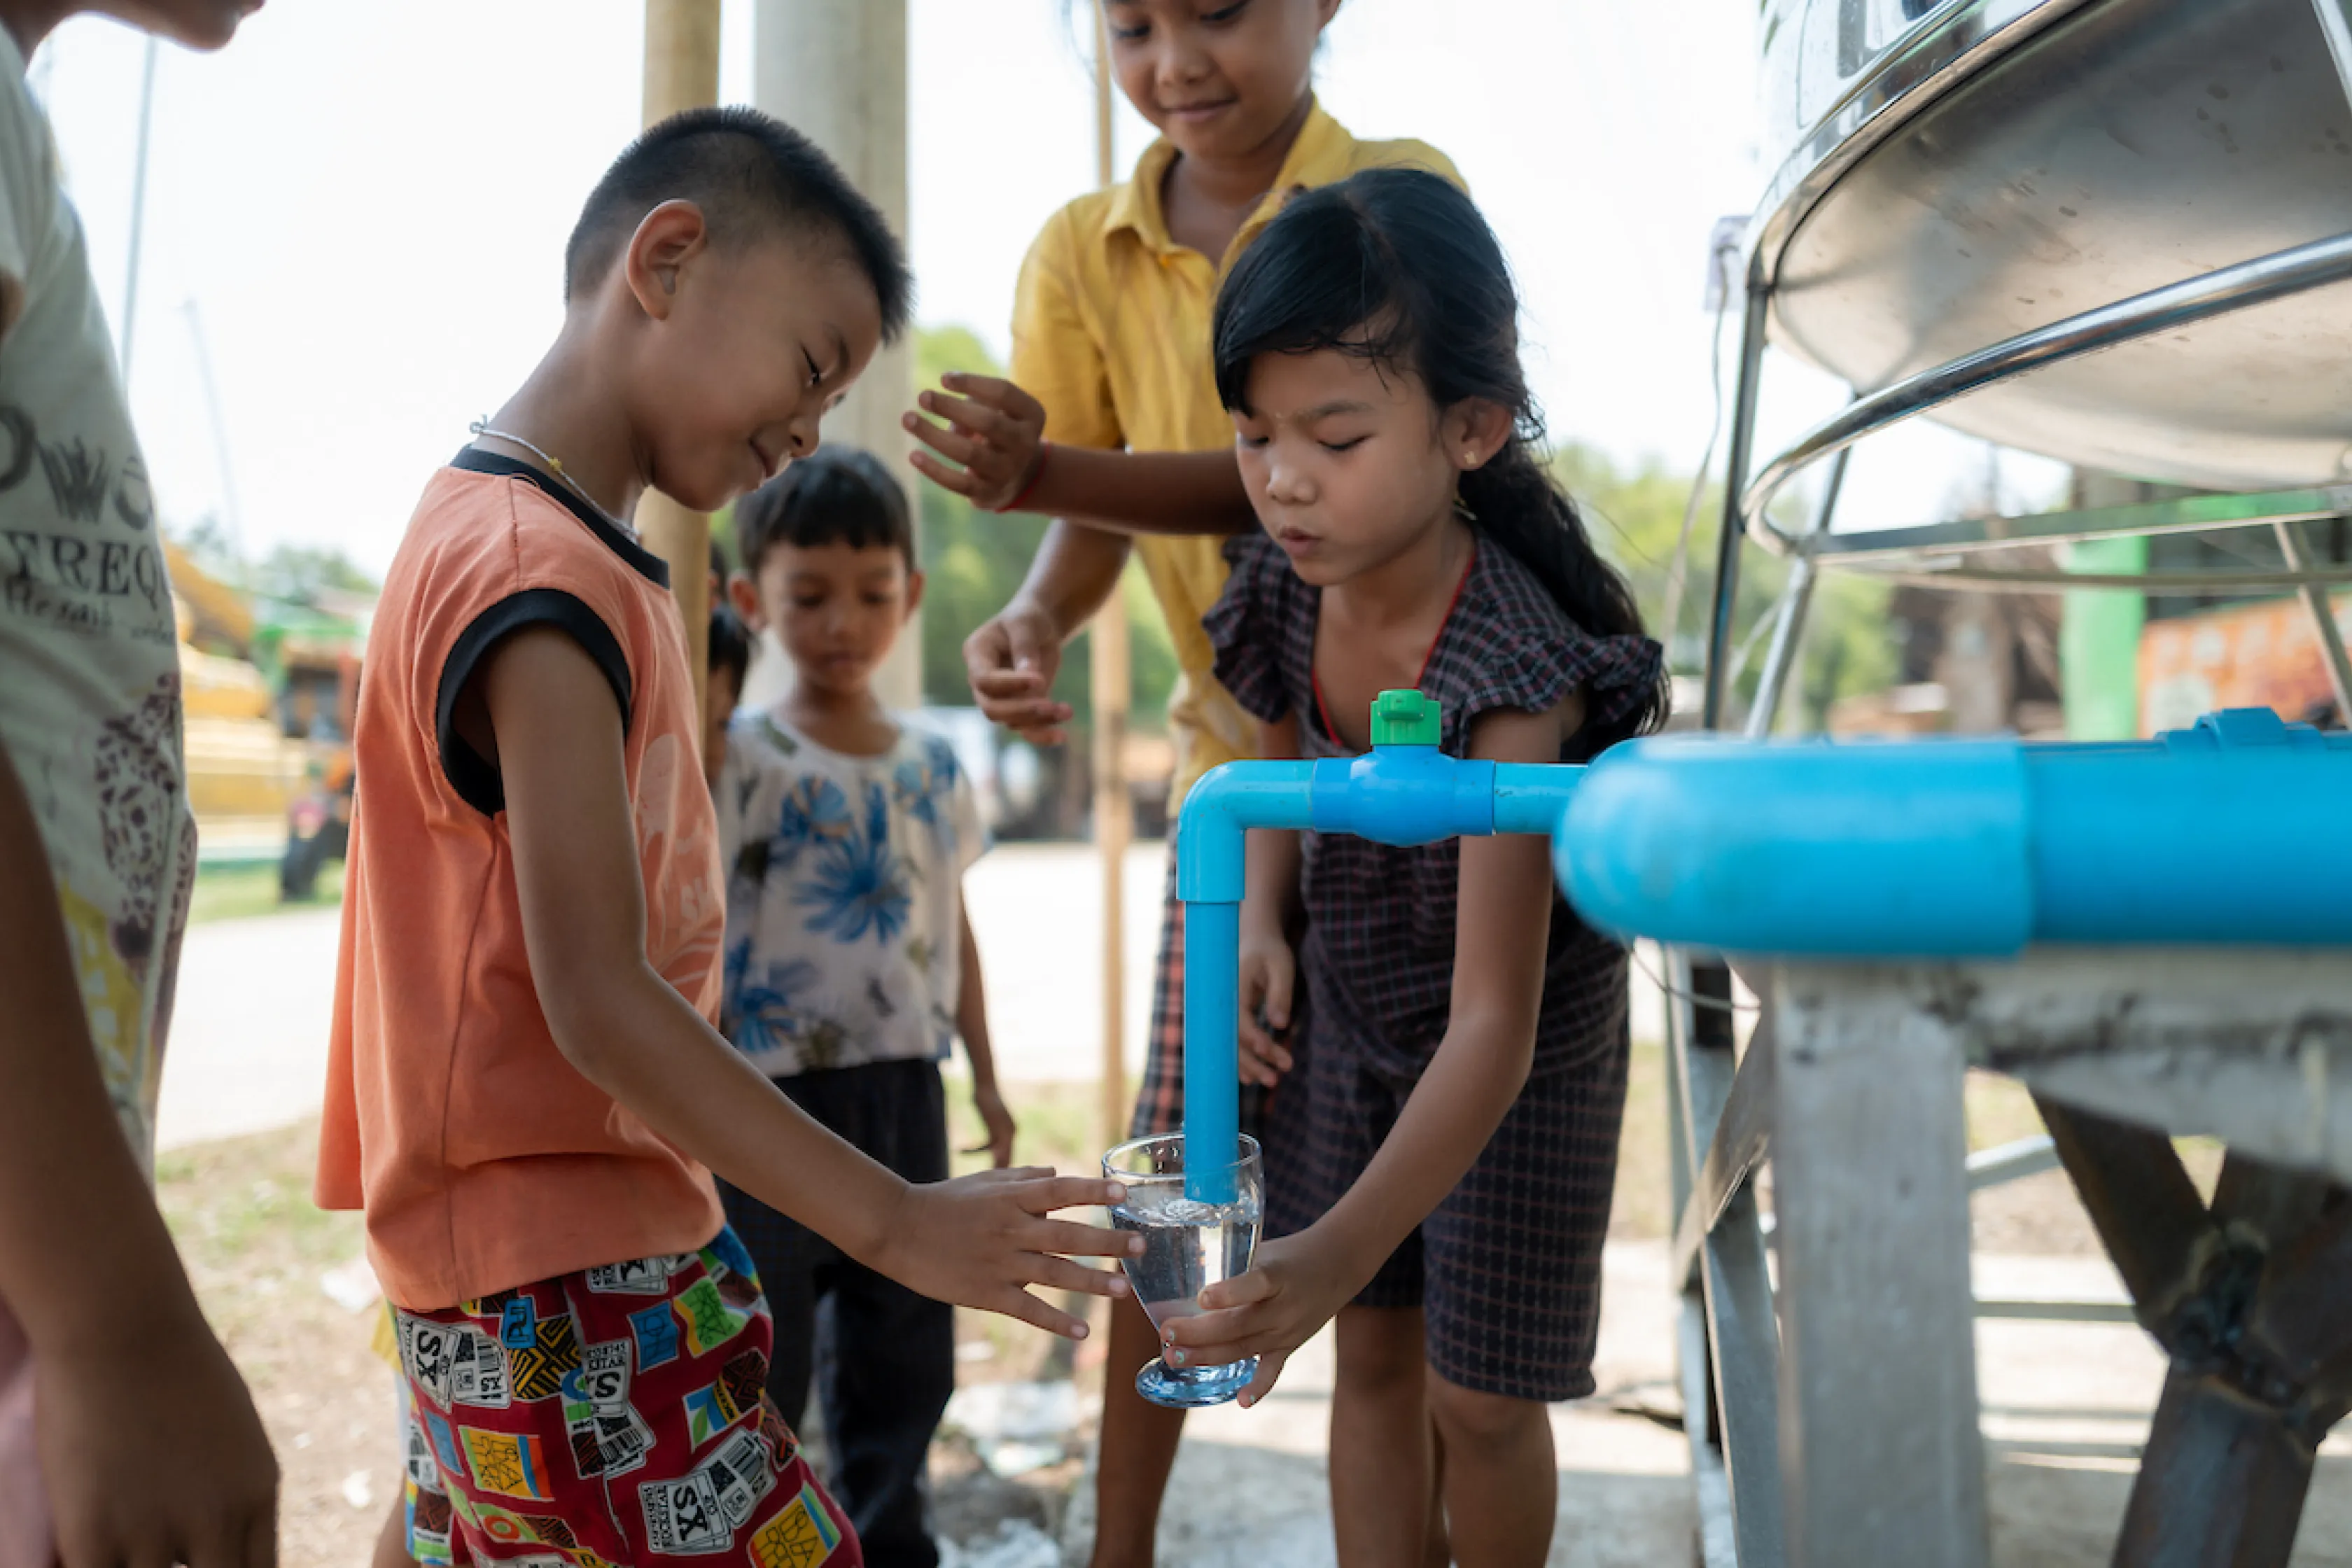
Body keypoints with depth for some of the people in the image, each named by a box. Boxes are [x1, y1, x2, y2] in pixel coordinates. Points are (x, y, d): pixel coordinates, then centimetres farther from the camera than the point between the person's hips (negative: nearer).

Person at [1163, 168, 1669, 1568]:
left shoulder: (1512, 666, -36)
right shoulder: (1282, 593, -17)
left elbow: (1493, 1022, -39)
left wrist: (1342, 1245, -49)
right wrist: (1261, 925, -8)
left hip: (1518, 1047, -5)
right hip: (1345, 1017, 5)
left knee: (1477, 1392, 6)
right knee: (1374, 1352, 13)